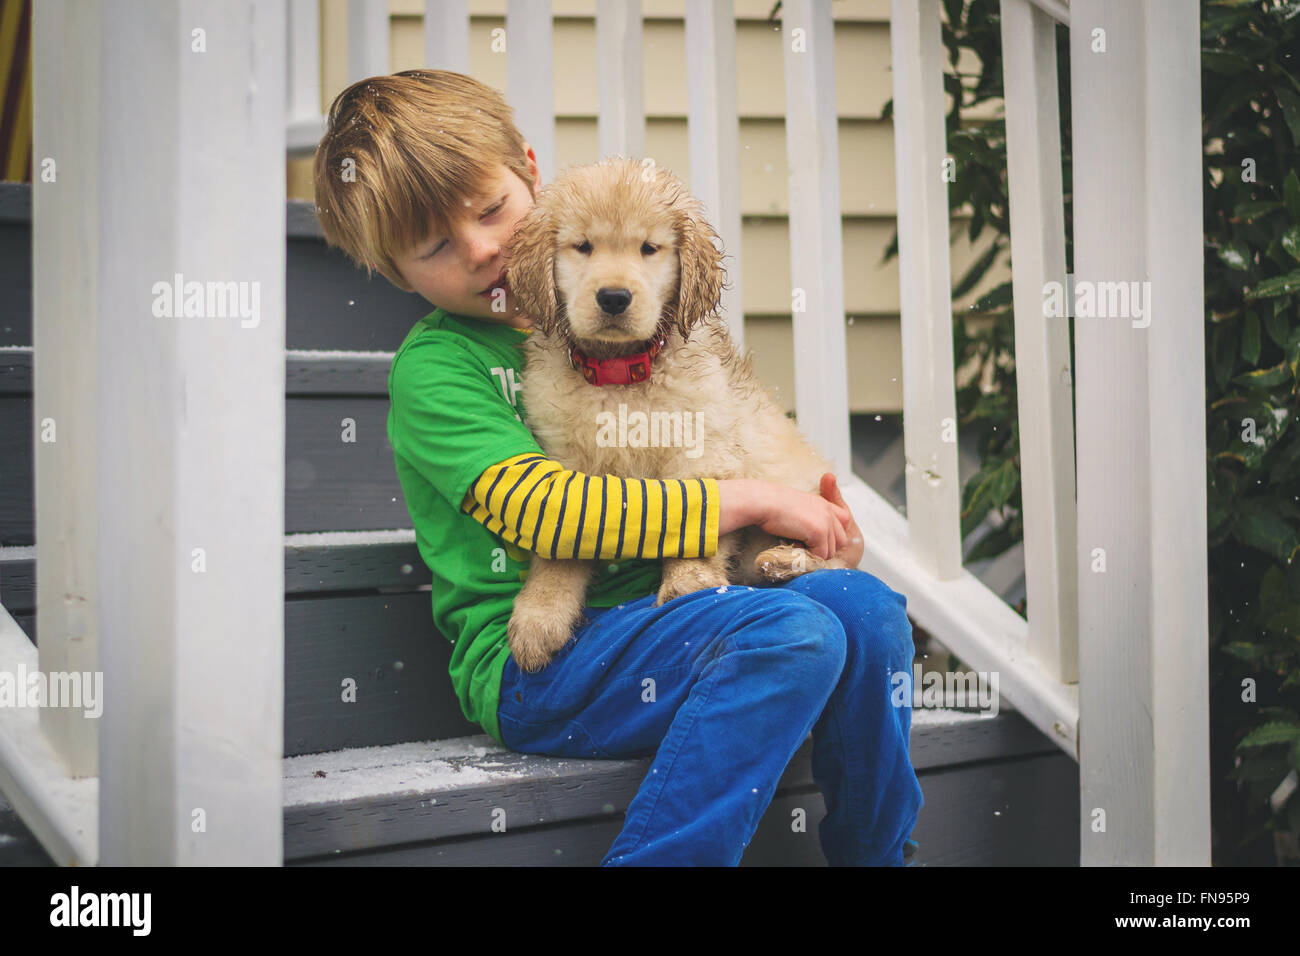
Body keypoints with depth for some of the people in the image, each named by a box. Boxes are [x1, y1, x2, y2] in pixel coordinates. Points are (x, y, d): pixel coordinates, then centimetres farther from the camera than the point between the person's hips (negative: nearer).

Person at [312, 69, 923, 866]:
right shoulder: (433, 367, -4)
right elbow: (542, 510, -17)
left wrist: (811, 509, 6)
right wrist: (749, 502, -15)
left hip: (657, 615, 7)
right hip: (532, 657, -6)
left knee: (863, 605, -16)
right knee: (790, 629, -27)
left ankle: (877, 853, -2)